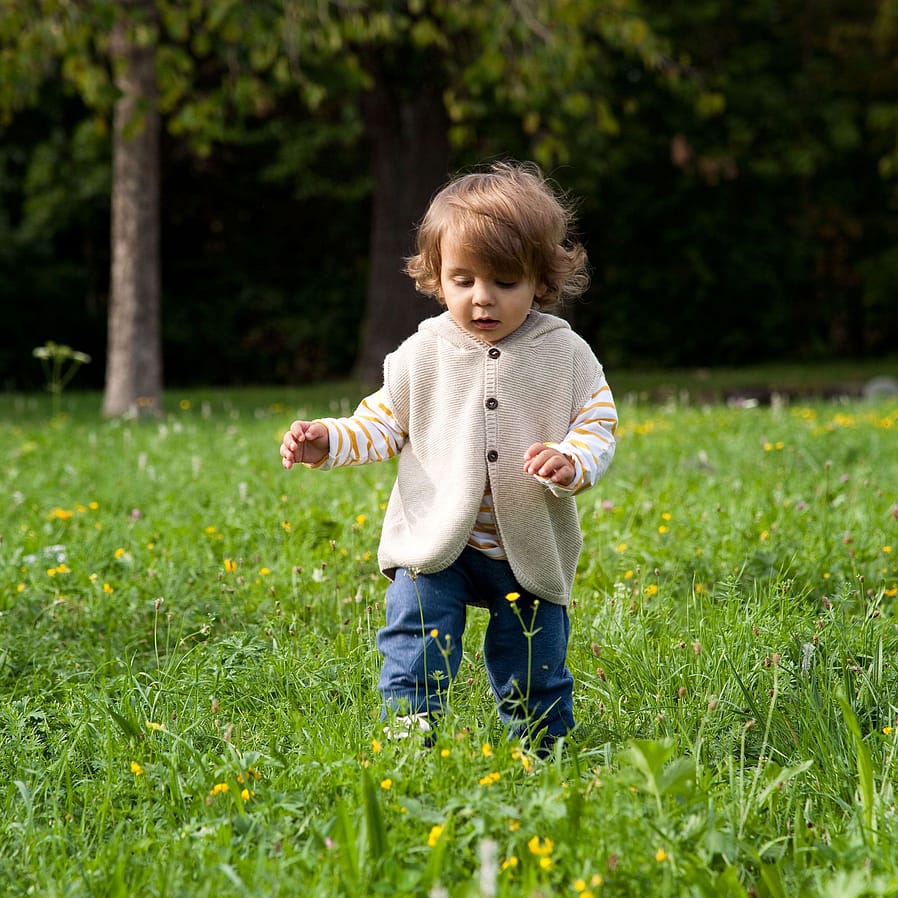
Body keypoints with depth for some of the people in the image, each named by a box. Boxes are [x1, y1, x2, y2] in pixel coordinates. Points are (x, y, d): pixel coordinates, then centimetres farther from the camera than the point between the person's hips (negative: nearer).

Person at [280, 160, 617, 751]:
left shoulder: (565, 353, -5)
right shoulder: (424, 354, -2)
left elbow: (599, 423, -2)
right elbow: (385, 424, 7)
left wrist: (573, 462, -24)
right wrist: (329, 441, -9)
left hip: (530, 552, 0)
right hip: (435, 545, 0)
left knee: (536, 678, 11)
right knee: (415, 657, -13)